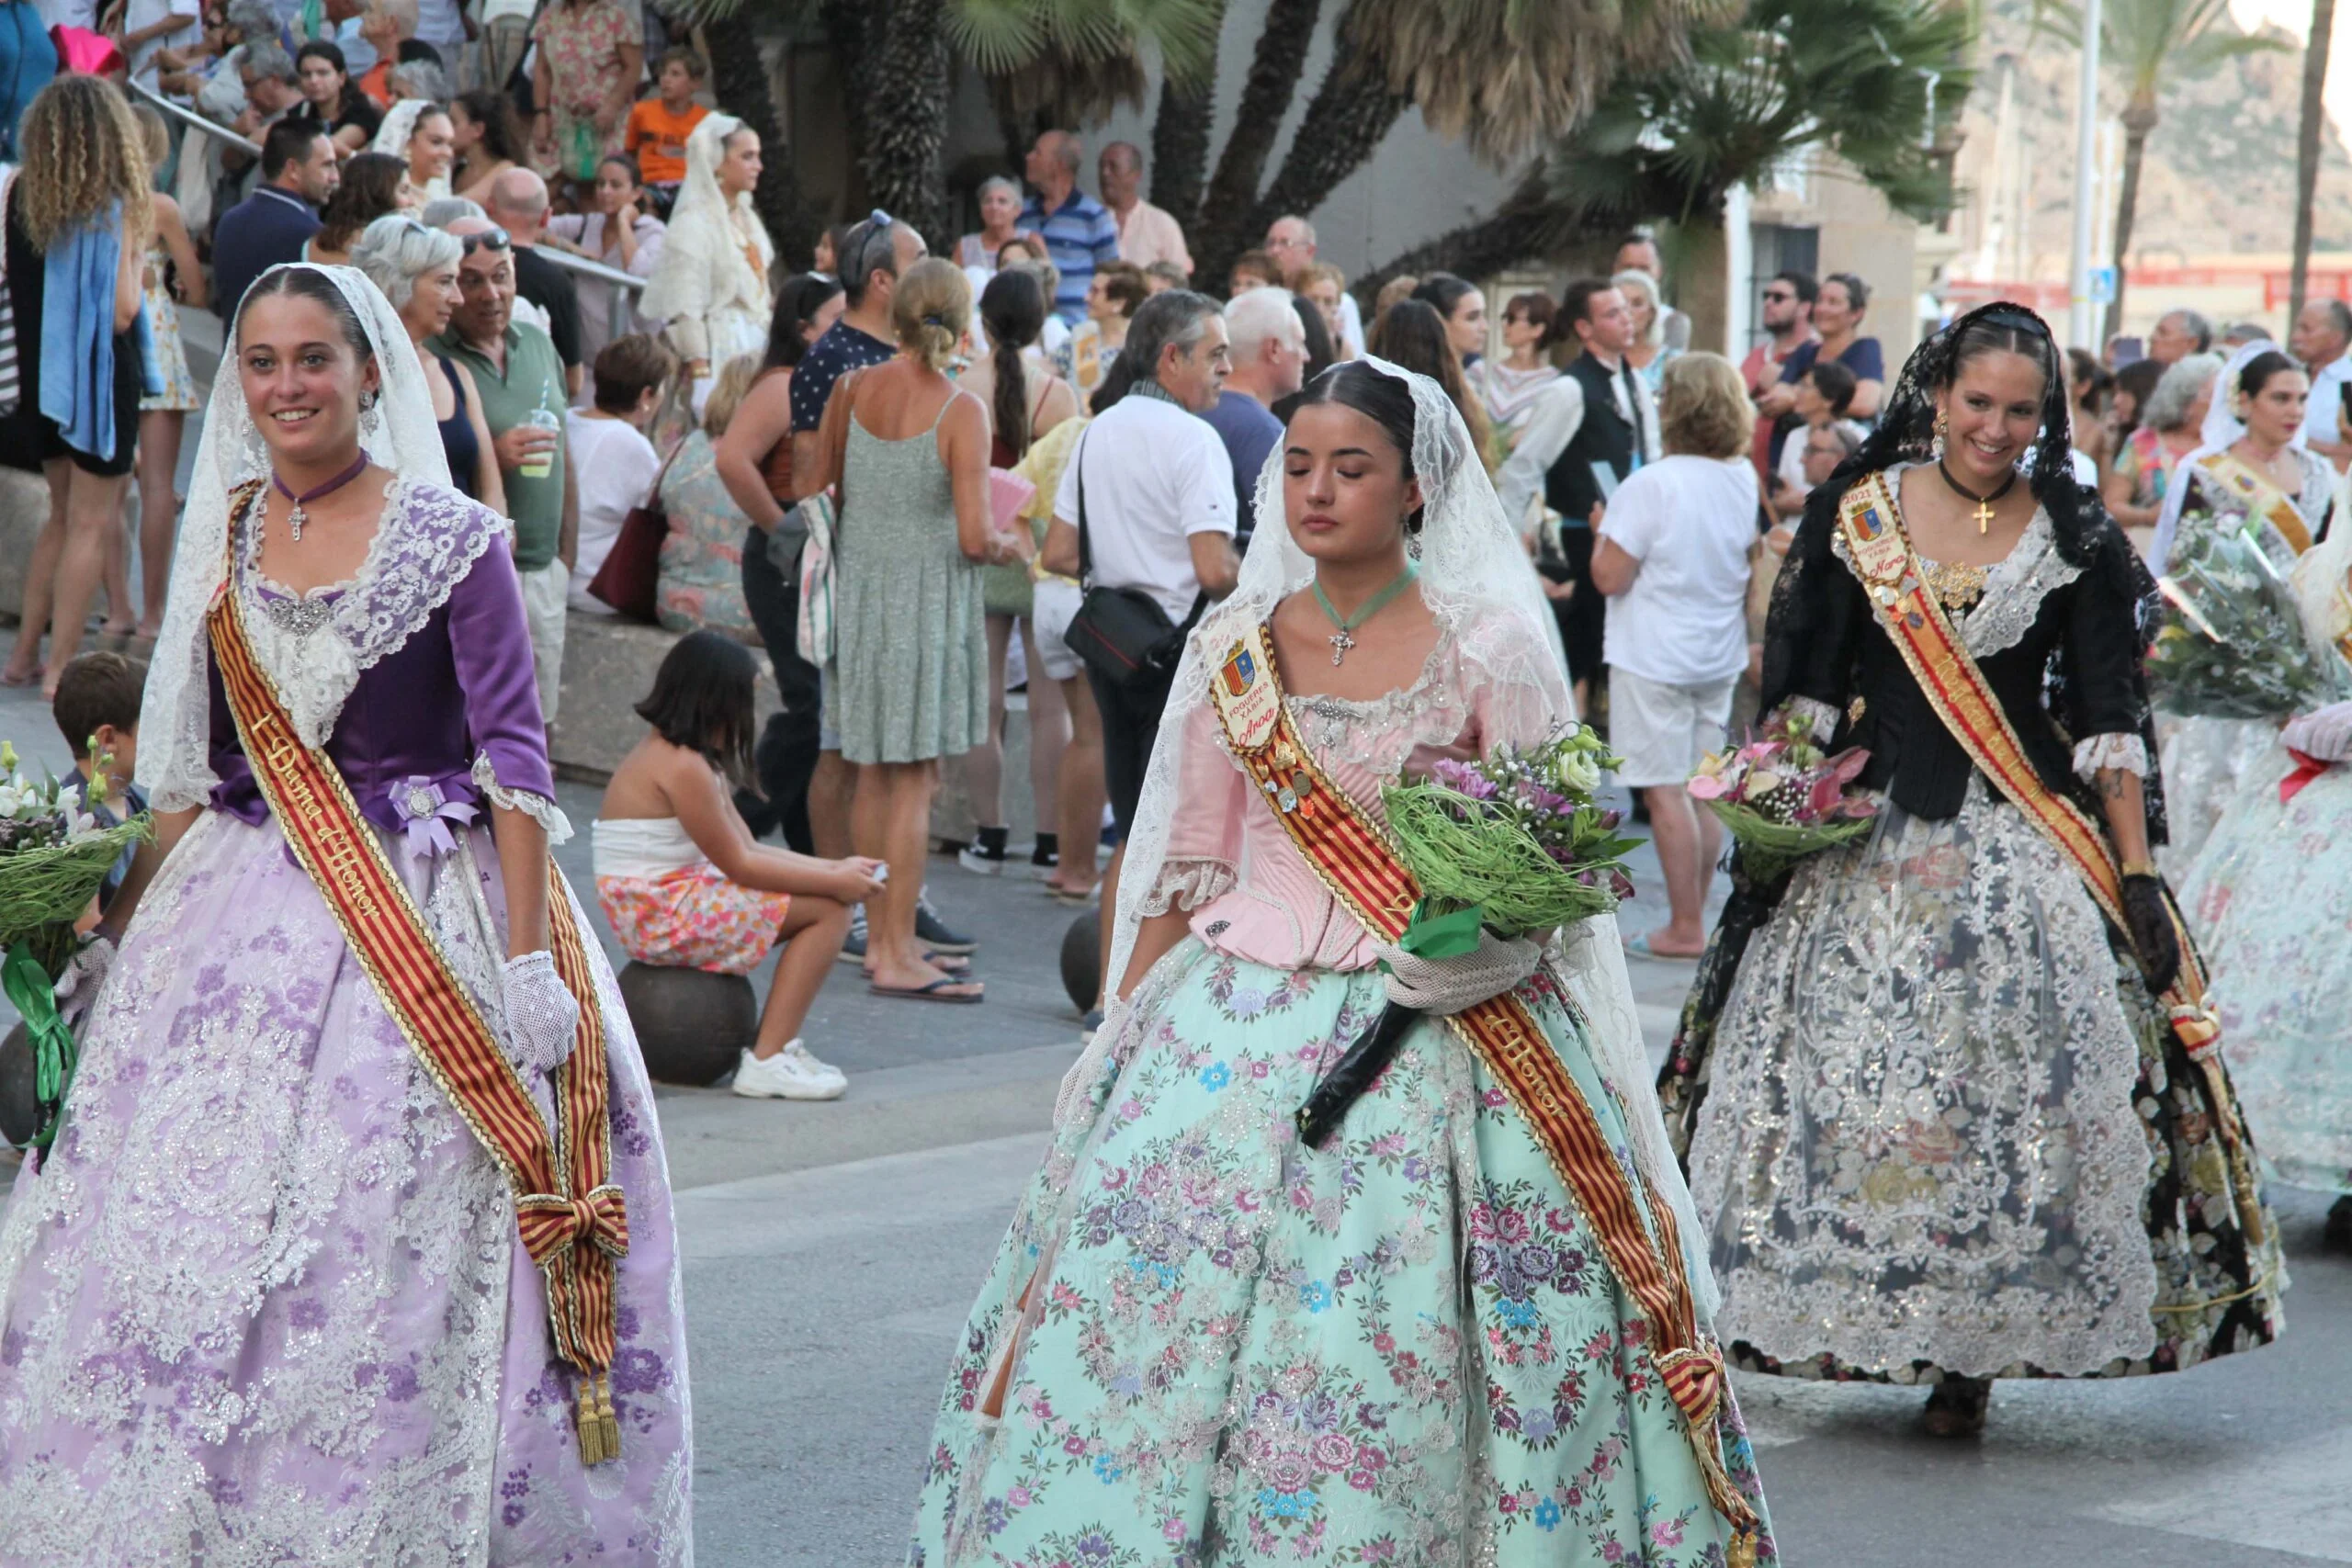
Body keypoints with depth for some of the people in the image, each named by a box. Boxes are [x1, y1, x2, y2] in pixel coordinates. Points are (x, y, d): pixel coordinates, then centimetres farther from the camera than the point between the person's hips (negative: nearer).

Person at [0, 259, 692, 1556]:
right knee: (195, 1228, 2)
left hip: (421, 923, -5)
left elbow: (513, 756, -8)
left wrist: (528, 957, -15)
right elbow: (191, 765, 17)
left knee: (389, 1251, -5)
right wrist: (120, 932, 15)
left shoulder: (449, 539, -5)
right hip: (239, 917, 5)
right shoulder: (226, 538, 10)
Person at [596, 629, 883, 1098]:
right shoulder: (683, 767, -18)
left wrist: (833, 868, 3)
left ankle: (771, 1042, 11)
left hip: (649, 913, 10)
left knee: (825, 896, 14)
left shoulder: (669, 754, 14)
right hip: (663, 918, -10)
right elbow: (739, 865, -16)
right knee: (829, 910, -10)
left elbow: (748, 848, 12)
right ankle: (768, 1061, -12)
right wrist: (834, 881, -9)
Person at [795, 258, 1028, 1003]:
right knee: (914, 781, -1)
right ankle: (898, 959, 0)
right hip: (928, 602, -5)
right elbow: (974, 538, -18)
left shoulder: (852, 390, -1)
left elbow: (813, 489, 11)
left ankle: (881, 939, 21)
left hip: (859, 591, 5)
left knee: (874, 775, 14)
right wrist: (1011, 547, 3)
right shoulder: (962, 411, -15)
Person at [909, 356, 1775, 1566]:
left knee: (1385, 1343, -7)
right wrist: (1123, 1045, 9)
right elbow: (1183, 872, 12)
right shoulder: (1233, 646, 8)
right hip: (1233, 1027, 3)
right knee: (1140, 1289, -4)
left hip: (1426, 1025, -3)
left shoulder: (1487, 647, -2)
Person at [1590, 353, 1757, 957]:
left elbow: (1609, 576, -18)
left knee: (1666, 791, -2)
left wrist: (1603, 530, -2)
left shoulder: (1650, 486, -20)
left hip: (1655, 657, -7)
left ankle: (1685, 928, 0)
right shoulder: (1744, 479, 2)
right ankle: (1692, 921, 19)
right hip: (1718, 655, 7)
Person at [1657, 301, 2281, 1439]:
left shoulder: (2078, 542, 2)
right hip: (1866, 835, 1)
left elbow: (2110, 723, 1)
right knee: (1841, 1088, 0)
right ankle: (1844, 1328, 13)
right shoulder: (1853, 515, 4)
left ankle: (1971, 1348, 3)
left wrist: (2135, 873, -4)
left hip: (2023, 847, -1)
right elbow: (1804, 688, 8)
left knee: (2011, 1089, -6)